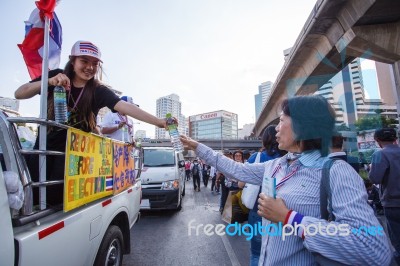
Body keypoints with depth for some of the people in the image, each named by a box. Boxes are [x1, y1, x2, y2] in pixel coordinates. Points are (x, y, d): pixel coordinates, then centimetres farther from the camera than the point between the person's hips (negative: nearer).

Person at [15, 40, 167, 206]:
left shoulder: (98, 91, -9)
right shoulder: (56, 77, -2)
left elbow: (124, 106, -24)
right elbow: (18, 94, -7)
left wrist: (158, 122, -38)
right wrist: (49, 82, -27)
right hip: (45, 145, 3)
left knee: (53, 197, -9)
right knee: (32, 195, 1)